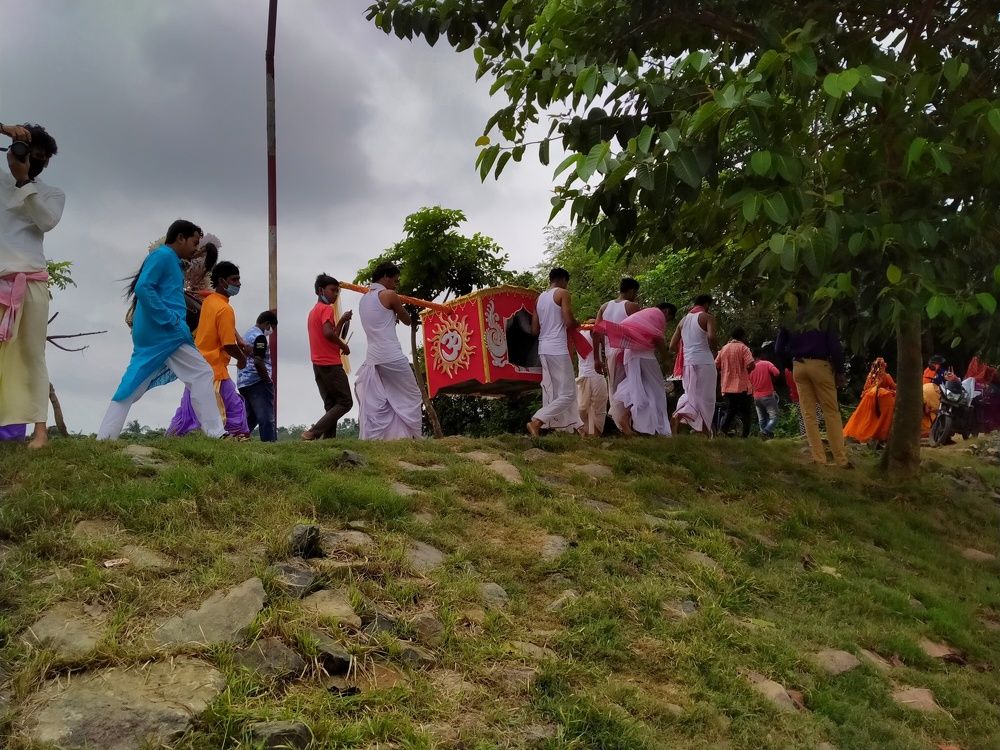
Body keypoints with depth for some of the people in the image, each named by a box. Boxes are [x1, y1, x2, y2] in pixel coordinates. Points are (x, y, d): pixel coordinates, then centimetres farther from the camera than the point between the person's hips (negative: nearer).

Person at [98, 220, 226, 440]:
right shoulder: (163, 255, -7)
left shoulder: (171, 261, 22)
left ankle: (105, 437, 10)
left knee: (133, 385, 9)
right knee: (201, 374, -6)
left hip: (152, 333, 10)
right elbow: (143, 288, -18)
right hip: (163, 332, -10)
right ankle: (215, 433, -5)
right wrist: (172, 320, -19)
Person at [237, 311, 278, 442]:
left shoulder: (247, 334, 20)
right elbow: (258, 362, -20)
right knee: (267, 419, -9)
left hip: (243, 382, 10)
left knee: (250, 418, 16)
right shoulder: (260, 337, -11)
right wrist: (269, 381, -11)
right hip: (257, 382, -10)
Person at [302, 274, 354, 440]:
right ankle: (313, 433, -15)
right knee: (345, 402, -6)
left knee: (331, 404, 9)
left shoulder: (314, 311, 21)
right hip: (331, 364, -9)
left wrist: (342, 321, 17)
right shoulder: (327, 309, -8)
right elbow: (328, 333, -25)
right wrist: (344, 346, -11)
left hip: (319, 364, 9)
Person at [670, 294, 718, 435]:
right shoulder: (707, 317, 0)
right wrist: (714, 350, -1)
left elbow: (672, 346, 13)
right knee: (705, 399, 3)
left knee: (691, 395, 15)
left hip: (687, 363, 5)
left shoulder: (683, 320, 16)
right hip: (704, 362, -5)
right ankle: (705, 433, 1)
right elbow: (711, 337, -20)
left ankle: (678, 416, -11)